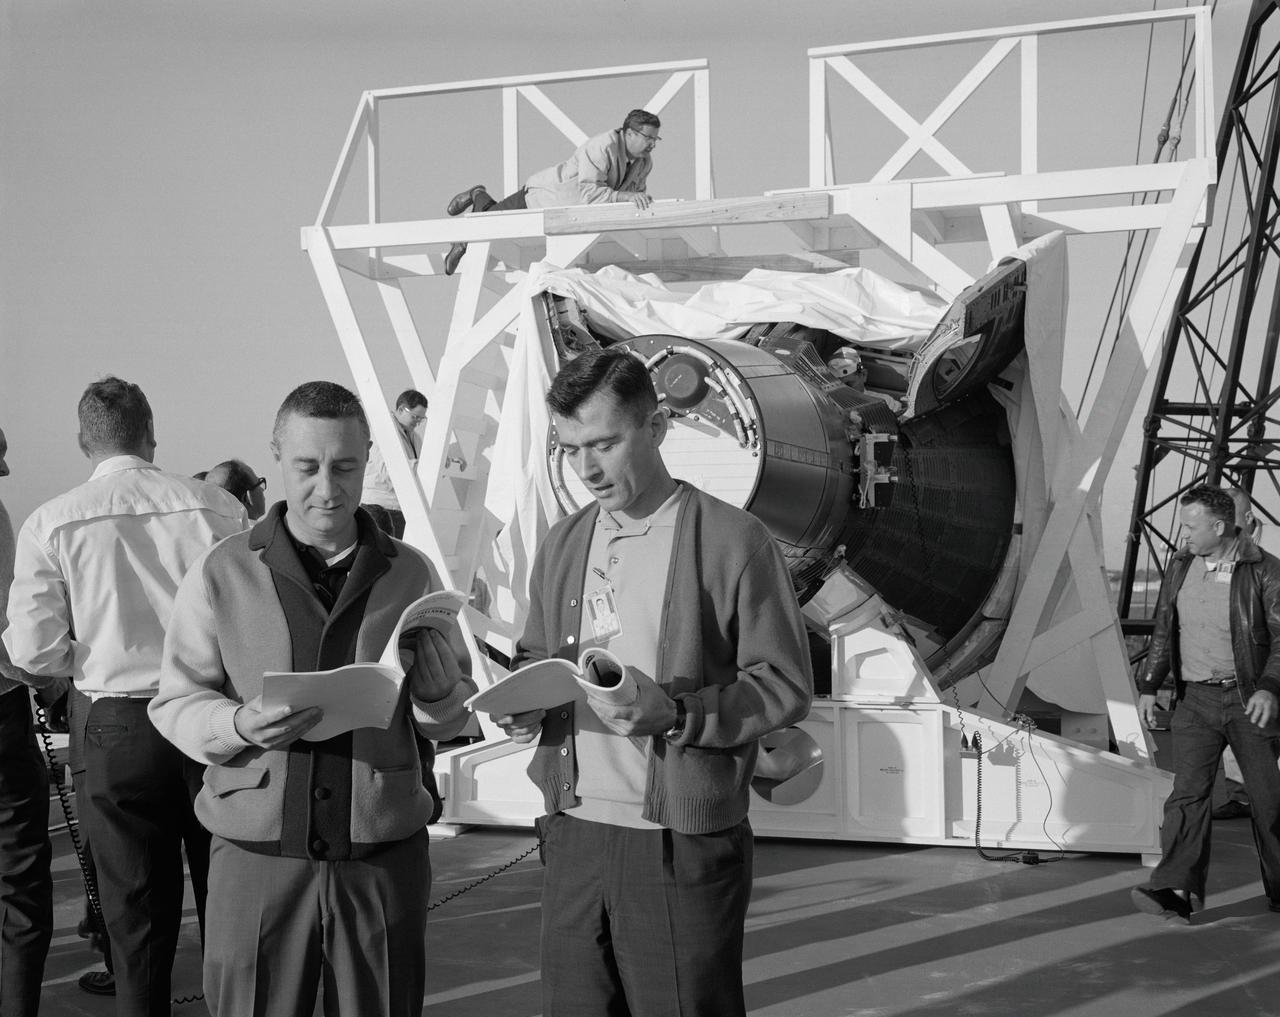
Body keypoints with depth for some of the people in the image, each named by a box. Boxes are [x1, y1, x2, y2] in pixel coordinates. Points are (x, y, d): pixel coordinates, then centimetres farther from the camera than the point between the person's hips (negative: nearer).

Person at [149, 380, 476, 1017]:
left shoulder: (409, 574, 7)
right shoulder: (222, 575, 2)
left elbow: (448, 723, 9)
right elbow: (174, 704, 3)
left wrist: (432, 676, -13)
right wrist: (240, 726, -16)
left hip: (383, 861, 1)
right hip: (257, 859, -1)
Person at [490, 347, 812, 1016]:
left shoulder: (734, 541, -6)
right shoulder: (562, 546, 12)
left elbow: (785, 685, -6)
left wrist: (677, 712, -20)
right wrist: (522, 703, 0)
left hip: (685, 844, -5)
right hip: (573, 835, 5)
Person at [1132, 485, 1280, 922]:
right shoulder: (1181, 566, 8)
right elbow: (1164, 630, 14)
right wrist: (1149, 686, 8)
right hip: (1195, 699, 3)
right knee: (1187, 793, -8)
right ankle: (1177, 890, -14)